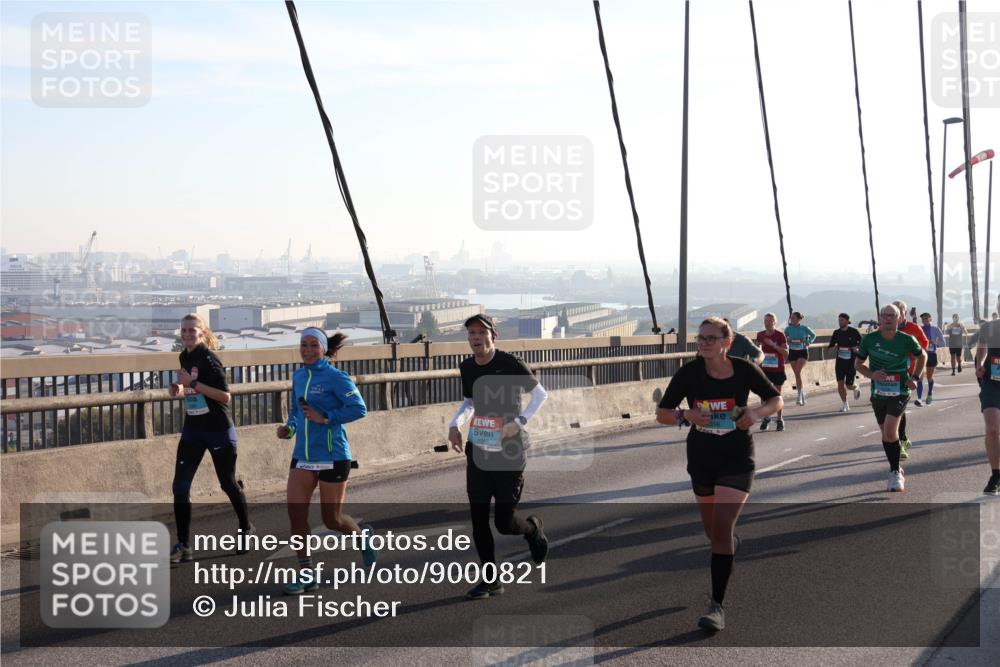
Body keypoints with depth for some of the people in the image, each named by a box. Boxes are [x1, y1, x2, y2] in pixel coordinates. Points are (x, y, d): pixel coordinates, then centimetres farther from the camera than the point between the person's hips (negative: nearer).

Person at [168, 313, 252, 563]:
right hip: (192, 430, 6)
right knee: (180, 486, -5)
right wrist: (180, 388, 2)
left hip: (218, 430, -6)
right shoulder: (185, 357, 6)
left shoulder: (208, 358, -16)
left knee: (228, 484, 10)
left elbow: (225, 396, -21)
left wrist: (193, 383, -25)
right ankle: (184, 545, -1)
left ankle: (246, 529, 34)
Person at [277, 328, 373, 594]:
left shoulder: (336, 377, -11)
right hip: (302, 456, 6)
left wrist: (325, 418, -21)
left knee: (332, 519, 3)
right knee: (295, 513, -5)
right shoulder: (298, 376, 10)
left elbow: (359, 408, -16)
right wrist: (289, 428, 3)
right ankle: (306, 575, 6)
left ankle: (361, 535, 37)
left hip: (332, 457, -6)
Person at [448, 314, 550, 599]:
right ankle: (490, 579, 15)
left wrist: (519, 421, -19)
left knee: (503, 522, -2)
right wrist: (455, 424, 3)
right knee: (478, 518, 1)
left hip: (509, 452, -5)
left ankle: (533, 528, 33)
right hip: (478, 451, 5)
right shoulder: (467, 368, 4)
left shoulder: (509, 363, -13)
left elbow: (540, 394, -6)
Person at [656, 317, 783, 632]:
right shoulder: (688, 373, -10)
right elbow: (662, 414, -7)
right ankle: (731, 545, 56)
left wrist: (757, 412, -19)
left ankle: (717, 606, -9)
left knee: (721, 527, -16)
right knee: (712, 530, 17)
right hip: (701, 459, 3)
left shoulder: (744, 370, -12)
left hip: (736, 459, -3)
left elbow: (776, 399, 2)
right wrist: (686, 415, -27)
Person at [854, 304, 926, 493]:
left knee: (890, 431, -19)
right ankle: (896, 469, 32)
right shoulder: (869, 339, -6)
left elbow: (922, 356, 11)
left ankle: (895, 472, -4)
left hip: (899, 392, -3)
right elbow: (858, 363, 6)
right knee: (886, 433, 13)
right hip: (878, 393, 3)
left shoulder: (907, 340, -9)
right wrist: (871, 374, -13)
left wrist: (915, 378, 1)